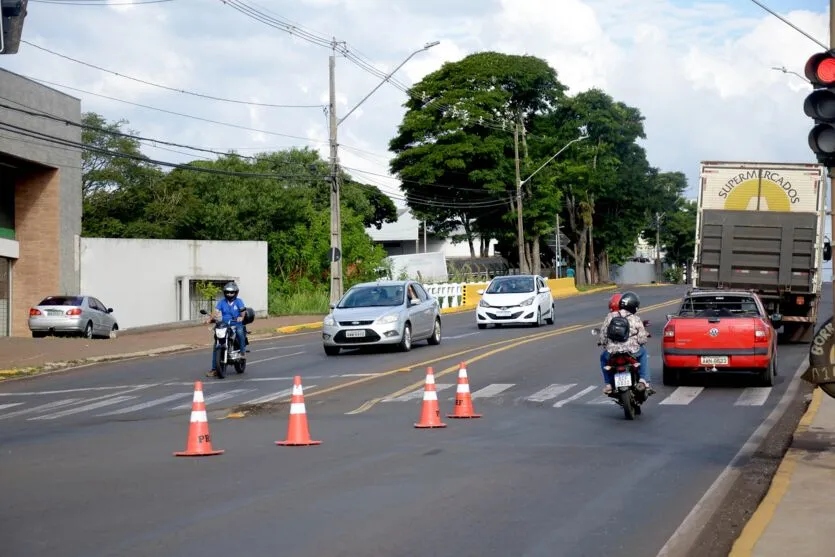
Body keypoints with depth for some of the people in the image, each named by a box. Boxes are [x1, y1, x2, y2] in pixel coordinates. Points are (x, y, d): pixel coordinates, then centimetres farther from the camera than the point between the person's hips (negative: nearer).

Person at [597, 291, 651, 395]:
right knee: (644, 353, 32)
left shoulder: (610, 317, 2)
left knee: (603, 357, 34)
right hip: (632, 353, -1)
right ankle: (643, 380, 19)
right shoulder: (636, 320, -1)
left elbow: (603, 336, 2)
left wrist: (601, 342, 24)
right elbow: (642, 340, -2)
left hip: (612, 353, 1)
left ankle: (608, 384, 25)